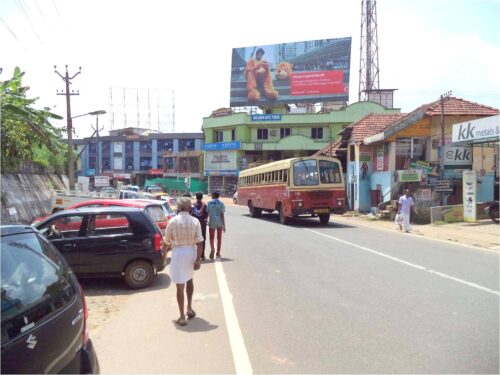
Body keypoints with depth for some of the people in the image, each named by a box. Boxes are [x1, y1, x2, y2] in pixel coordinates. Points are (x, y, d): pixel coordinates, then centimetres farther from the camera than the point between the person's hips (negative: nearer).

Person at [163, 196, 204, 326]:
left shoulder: (172, 221, -9)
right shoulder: (195, 221, -6)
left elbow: (167, 241, 0)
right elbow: (199, 243, -9)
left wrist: (169, 246, 22)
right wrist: (198, 259, -6)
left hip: (178, 253, -3)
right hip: (191, 253, 3)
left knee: (180, 286, 4)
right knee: (189, 279, 27)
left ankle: (182, 317, 9)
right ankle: (189, 309, 30)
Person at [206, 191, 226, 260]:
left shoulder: (209, 203, -1)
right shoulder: (221, 203, -3)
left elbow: (207, 213, -1)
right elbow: (222, 214, -8)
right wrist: (224, 225, -6)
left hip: (212, 222, 0)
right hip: (219, 223, 1)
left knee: (211, 237, 9)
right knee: (219, 238, 13)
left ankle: (212, 249, -18)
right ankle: (218, 253, 18)